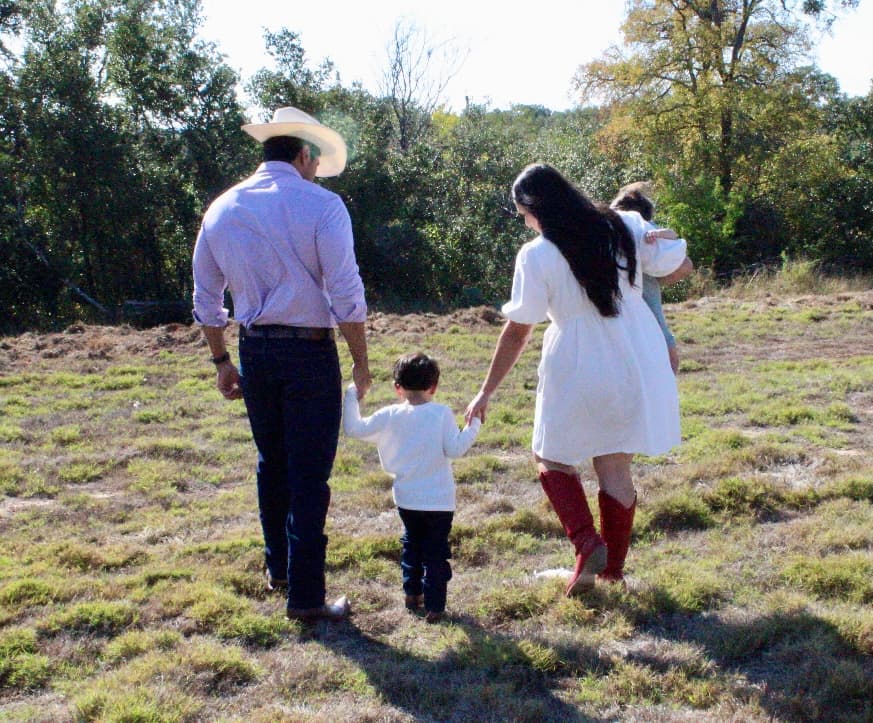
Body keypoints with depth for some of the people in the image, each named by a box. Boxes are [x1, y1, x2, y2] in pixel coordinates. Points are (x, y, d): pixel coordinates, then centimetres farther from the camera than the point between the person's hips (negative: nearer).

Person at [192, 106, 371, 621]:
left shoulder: (222, 209, 6)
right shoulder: (321, 205, -10)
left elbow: (207, 298, 11)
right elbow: (346, 295, -14)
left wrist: (222, 362, 20)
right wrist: (361, 363, -5)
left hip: (255, 352, 5)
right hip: (309, 352, -5)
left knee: (272, 464, 22)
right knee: (309, 477, 2)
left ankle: (278, 569, 37)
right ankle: (306, 596, 8)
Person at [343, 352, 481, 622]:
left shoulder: (390, 416, -5)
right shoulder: (442, 414, -11)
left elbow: (354, 429, -3)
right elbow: (455, 449, -14)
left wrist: (351, 395, 8)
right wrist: (473, 426, -2)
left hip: (406, 499, 3)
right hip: (439, 500, -3)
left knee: (411, 543, 25)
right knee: (436, 552, 6)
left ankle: (412, 593, 32)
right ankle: (434, 607, 5)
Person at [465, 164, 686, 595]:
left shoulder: (536, 256, -11)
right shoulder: (626, 227, 0)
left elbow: (517, 332, -9)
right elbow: (678, 266, 8)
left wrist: (486, 392, -1)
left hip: (577, 374, -4)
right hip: (637, 369, 5)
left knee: (552, 460, 15)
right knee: (615, 467, 14)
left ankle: (587, 544, -2)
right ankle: (613, 564, 23)